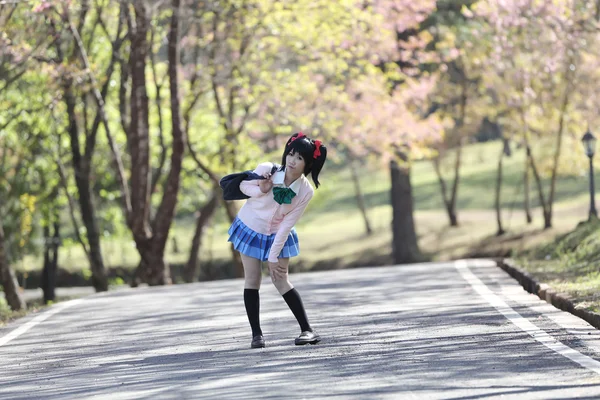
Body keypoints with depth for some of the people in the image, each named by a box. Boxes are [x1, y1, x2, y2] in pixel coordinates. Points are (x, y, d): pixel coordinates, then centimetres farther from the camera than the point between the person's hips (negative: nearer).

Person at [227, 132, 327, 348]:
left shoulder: (306, 191, -22)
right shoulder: (266, 170, -25)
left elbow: (287, 225, -18)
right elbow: (243, 185, -6)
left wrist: (274, 256, -17)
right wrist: (259, 191, -29)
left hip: (277, 235, 0)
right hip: (250, 229, 0)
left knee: (282, 282, -5)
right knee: (252, 281, -1)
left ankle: (307, 330, 0)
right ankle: (256, 334, 5)